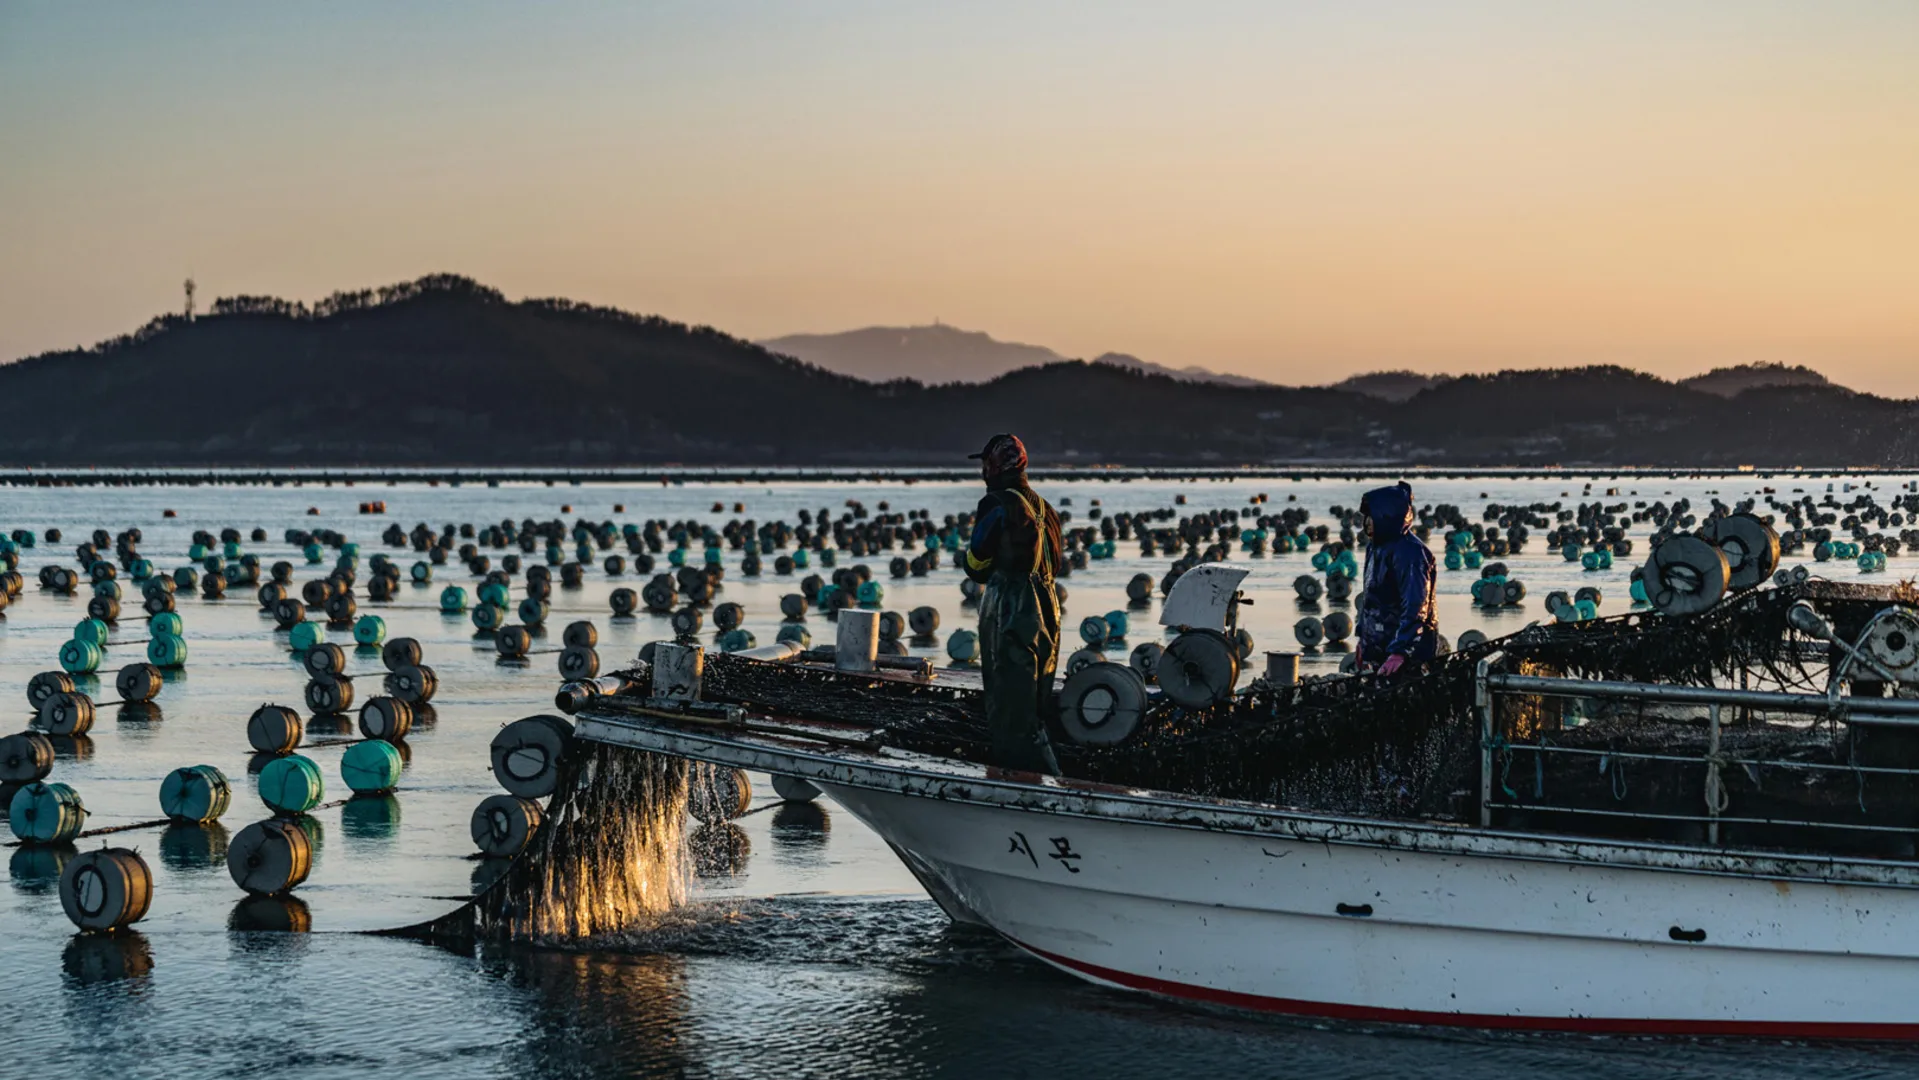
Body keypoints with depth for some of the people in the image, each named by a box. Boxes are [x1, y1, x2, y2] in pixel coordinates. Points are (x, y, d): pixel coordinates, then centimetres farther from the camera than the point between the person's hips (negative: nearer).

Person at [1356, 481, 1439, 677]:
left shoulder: (1409, 552, -20)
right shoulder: (1376, 547, 10)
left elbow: (1415, 609, -26)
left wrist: (1399, 652, -31)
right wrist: (1363, 638, 23)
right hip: (1380, 648, 10)